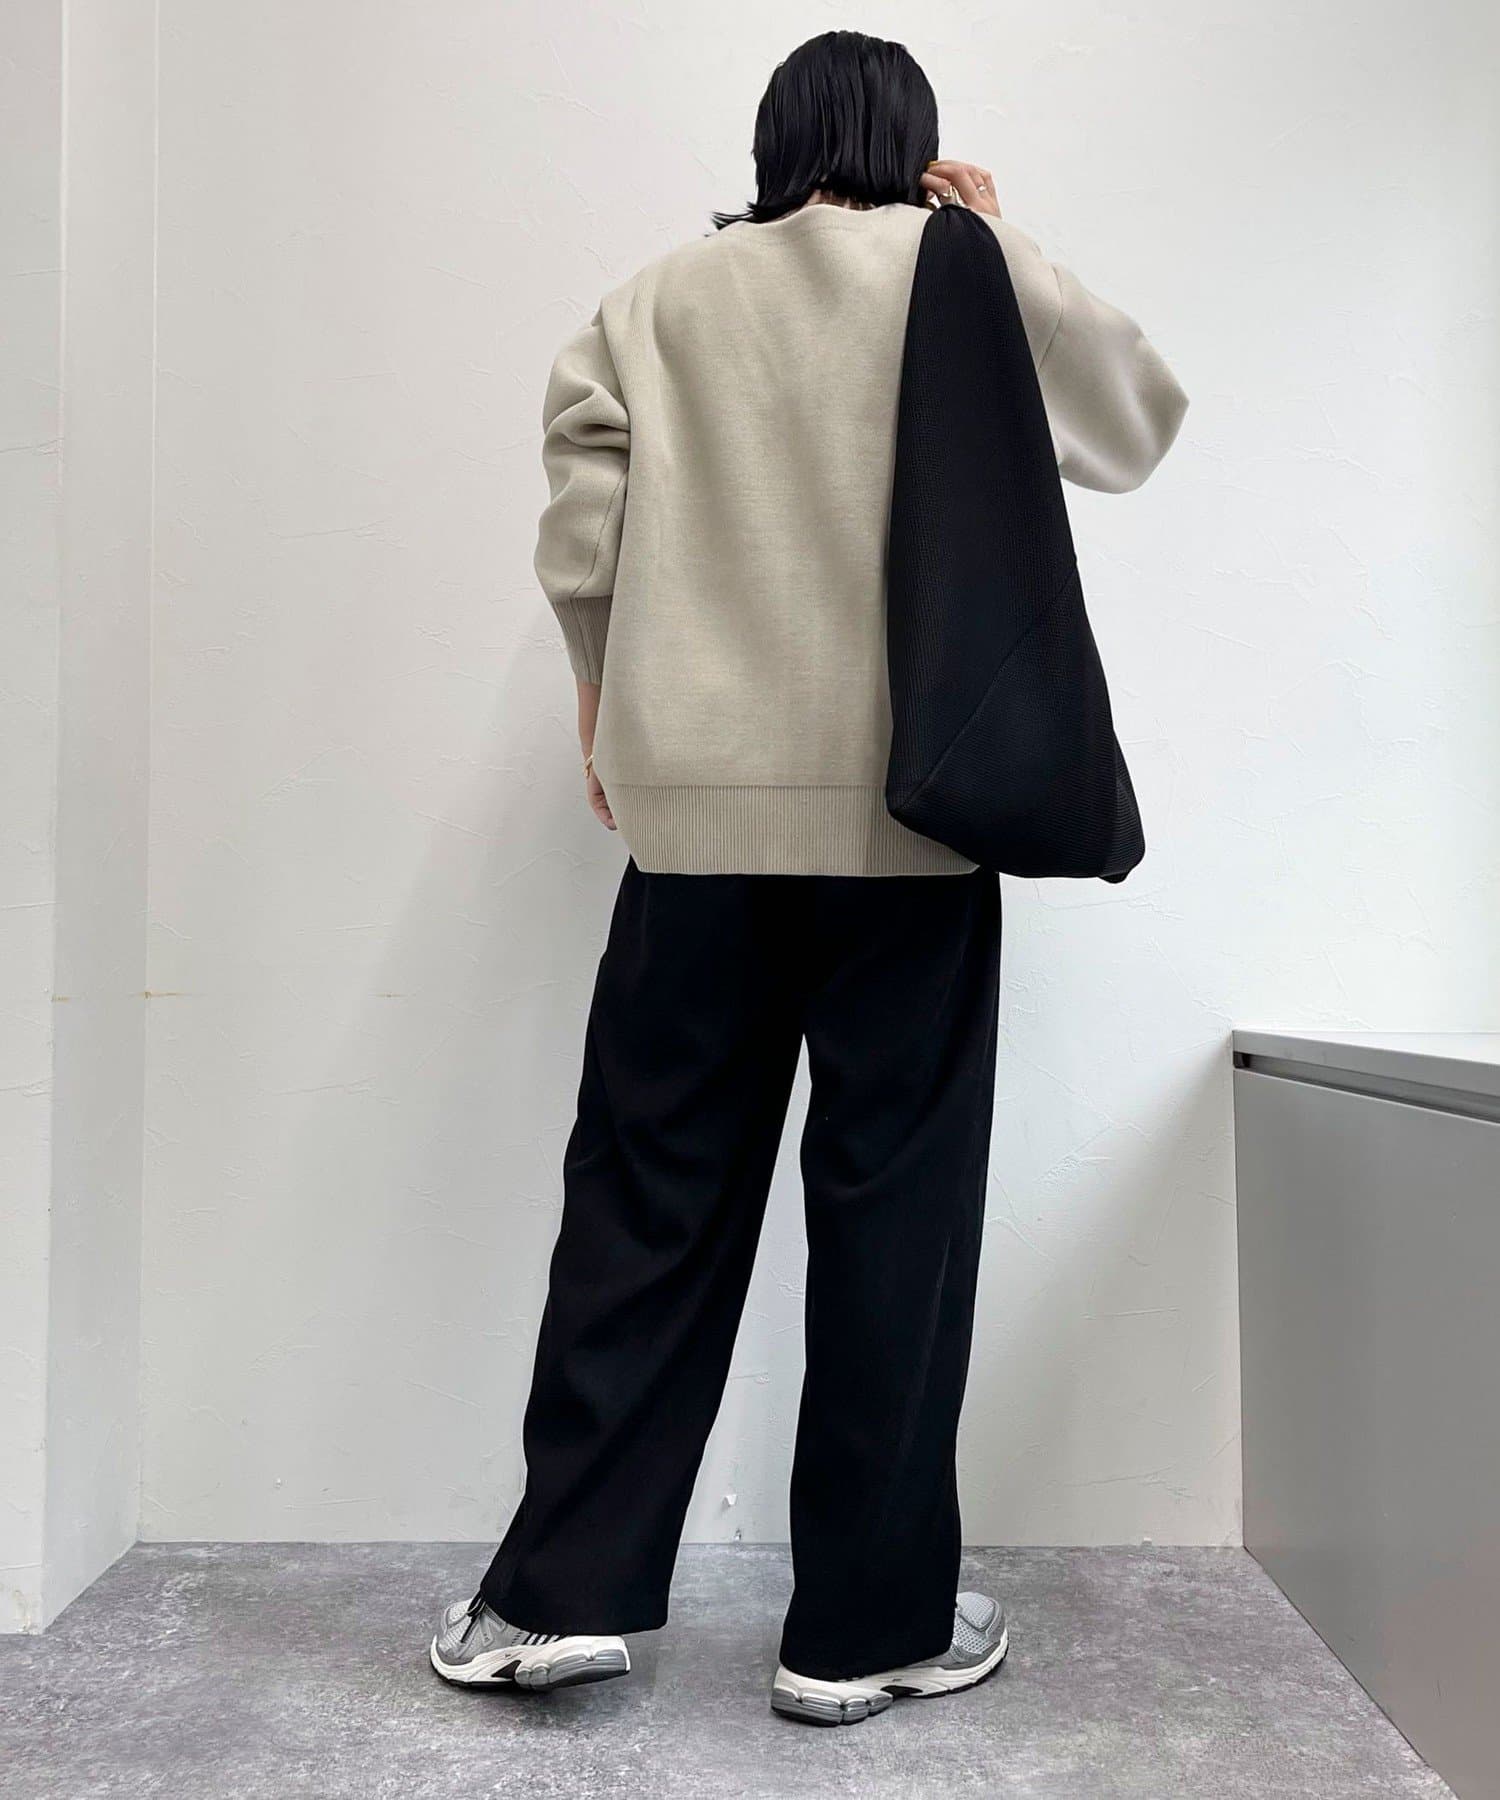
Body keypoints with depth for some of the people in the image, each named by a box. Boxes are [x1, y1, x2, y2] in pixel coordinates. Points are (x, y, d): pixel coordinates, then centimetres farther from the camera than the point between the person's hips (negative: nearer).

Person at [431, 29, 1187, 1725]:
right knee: (893, 1200, 4)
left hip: (697, 807, 2)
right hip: (913, 815, -1)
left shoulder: (656, 301, 11)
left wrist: (611, 703, 17)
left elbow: (581, 538, 3)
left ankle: (562, 1586, 14)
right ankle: (867, 1621, 14)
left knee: (649, 1189, 8)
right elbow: (1137, 422, 18)